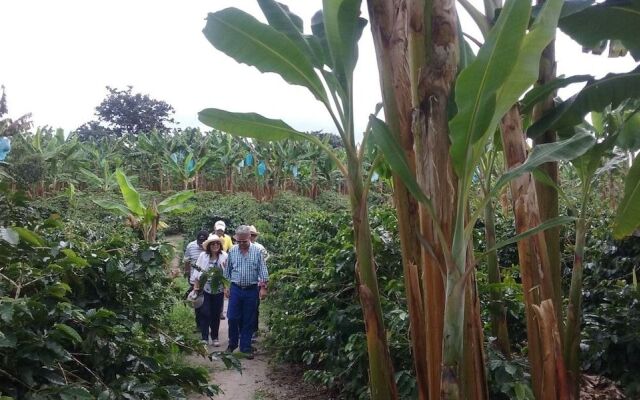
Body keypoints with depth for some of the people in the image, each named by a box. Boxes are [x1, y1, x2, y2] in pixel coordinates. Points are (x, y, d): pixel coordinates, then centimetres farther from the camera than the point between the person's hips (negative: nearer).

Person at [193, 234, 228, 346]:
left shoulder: (224, 256, -6)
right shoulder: (203, 255, -3)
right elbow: (198, 271, 3)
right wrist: (196, 286, 3)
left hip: (218, 290, 0)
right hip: (205, 289, 0)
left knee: (216, 314, 9)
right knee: (205, 313, -3)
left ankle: (215, 338, 22)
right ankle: (204, 338, 6)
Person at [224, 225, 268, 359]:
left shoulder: (257, 251, -5)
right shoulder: (232, 251, 1)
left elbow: (262, 271, -3)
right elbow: (227, 271, 9)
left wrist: (263, 287, -8)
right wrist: (226, 287, 7)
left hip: (252, 290, -1)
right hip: (235, 289, 1)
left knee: (248, 320, 5)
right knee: (232, 318, 2)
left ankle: (246, 347, 15)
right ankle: (232, 343, 23)